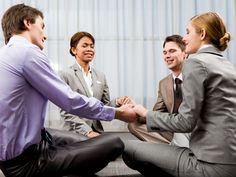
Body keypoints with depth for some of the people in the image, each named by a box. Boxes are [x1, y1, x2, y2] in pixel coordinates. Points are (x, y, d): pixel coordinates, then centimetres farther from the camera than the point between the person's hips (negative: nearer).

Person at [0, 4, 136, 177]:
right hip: (27, 158, -10)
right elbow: (70, 101, -18)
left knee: (78, 143, 25)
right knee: (115, 144, -12)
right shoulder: (28, 51, -18)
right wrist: (117, 113, -7)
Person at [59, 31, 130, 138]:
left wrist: (117, 102, -6)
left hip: (97, 132, 4)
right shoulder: (65, 75, -3)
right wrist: (87, 131, -15)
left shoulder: (101, 76, 10)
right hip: (74, 133, -4)